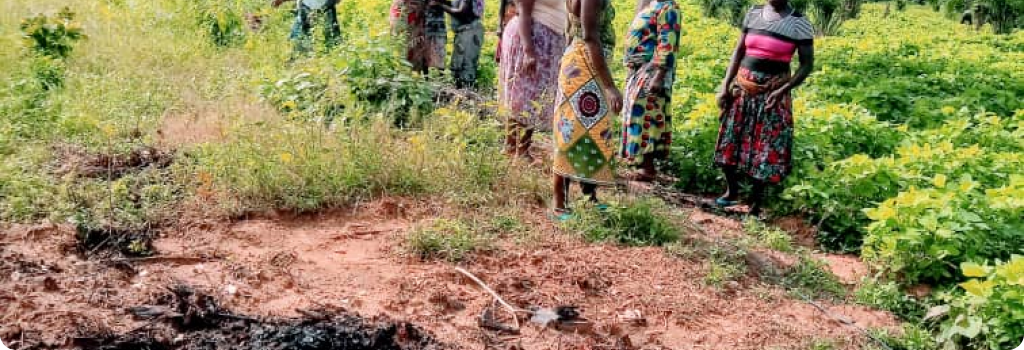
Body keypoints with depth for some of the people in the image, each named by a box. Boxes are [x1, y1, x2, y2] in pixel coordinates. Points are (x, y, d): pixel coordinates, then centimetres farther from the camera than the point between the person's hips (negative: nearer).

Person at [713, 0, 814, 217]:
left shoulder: (799, 23, -8)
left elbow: (807, 65, -6)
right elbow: (738, 52, 9)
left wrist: (783, 91, -17)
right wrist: (726, 85, 1)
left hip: (773, 91, -4)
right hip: (743, 87, 4)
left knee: (766, 149, 1)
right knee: (730, 141, 8)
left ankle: (756, 203, 15)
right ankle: (731, 190, 31)